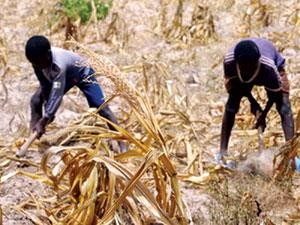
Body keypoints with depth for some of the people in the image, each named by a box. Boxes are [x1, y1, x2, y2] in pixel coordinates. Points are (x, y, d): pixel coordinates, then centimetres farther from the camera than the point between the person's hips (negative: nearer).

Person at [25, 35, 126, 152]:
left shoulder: (58, 64, -46)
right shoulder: (38, 60, -28)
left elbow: (57, 96, -48)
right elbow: (45, 86, -15)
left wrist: (43, 122, -50)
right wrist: (48, 113, -19)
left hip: (82, 73, -6)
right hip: (64, 76, 6)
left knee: (100, 107, -16)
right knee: (36, 101, -5)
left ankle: (121, 142, -13)